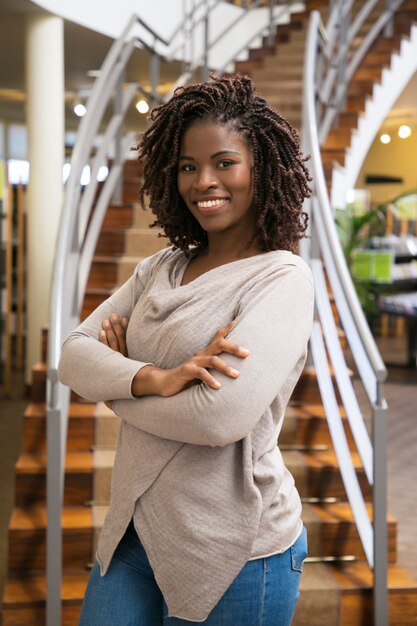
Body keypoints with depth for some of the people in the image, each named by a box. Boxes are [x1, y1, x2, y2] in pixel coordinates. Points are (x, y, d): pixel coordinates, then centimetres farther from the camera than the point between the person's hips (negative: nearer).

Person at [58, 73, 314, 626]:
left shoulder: (283, 280, -13)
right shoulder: (160, 270, 7)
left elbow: (221, 417, -26)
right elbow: (73, 356, -2)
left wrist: (116, 381, -9)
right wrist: (152, 378, -22)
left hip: (233, 554, -5)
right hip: (132, 534, 6)